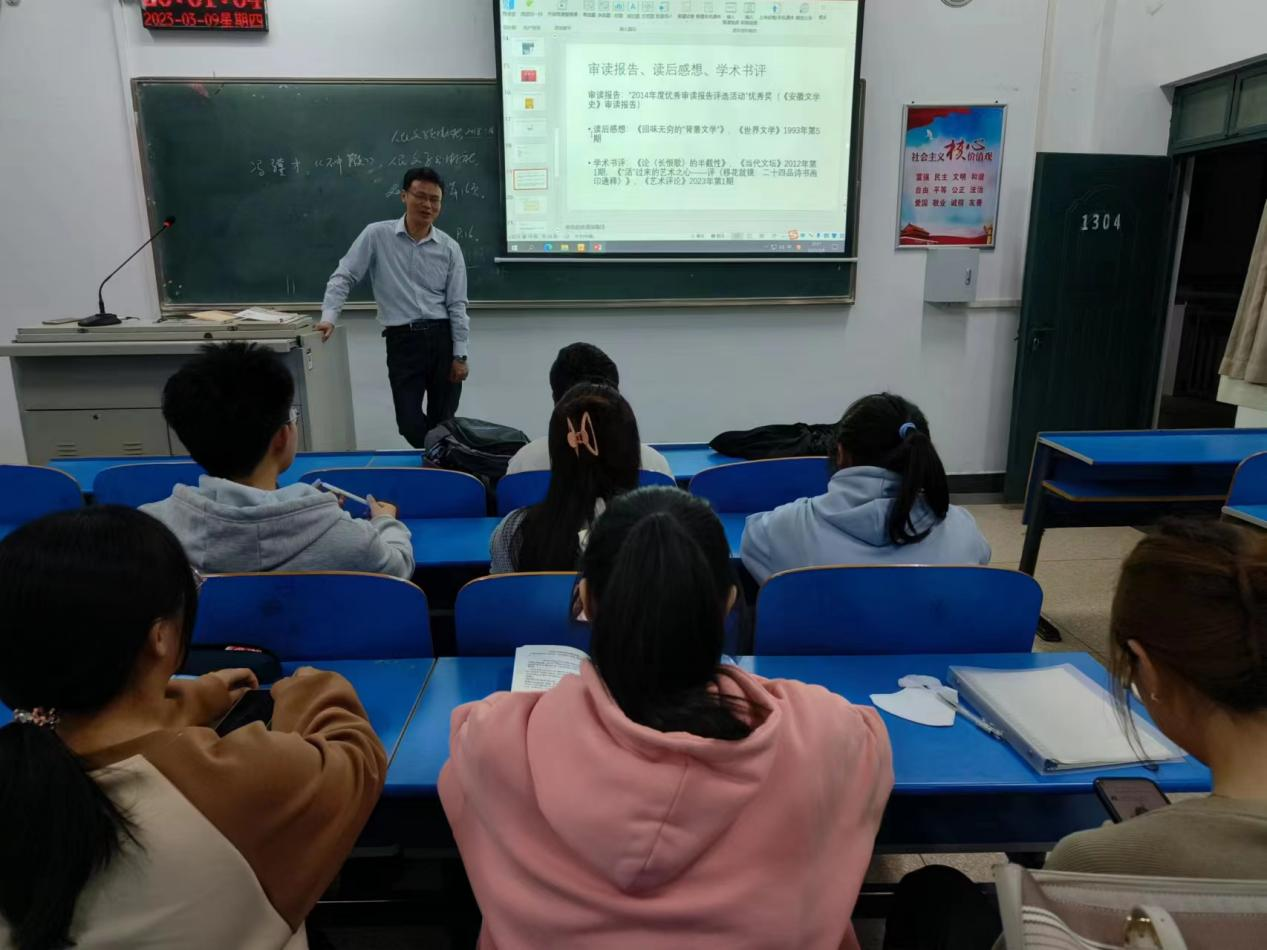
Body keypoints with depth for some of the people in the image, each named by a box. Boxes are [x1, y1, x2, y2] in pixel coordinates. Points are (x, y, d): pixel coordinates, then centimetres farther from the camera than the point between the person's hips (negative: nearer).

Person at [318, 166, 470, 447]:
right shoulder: (377, 235, 0)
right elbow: (344, 277, 2)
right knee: (410, 424, -5)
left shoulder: (449, 248, 4)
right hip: (402, 340, -1)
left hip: (443, 338, 2)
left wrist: (460, 355, -2)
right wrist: (329, 317, -12)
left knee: (443, 421, 7)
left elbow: (457, 305, 3)